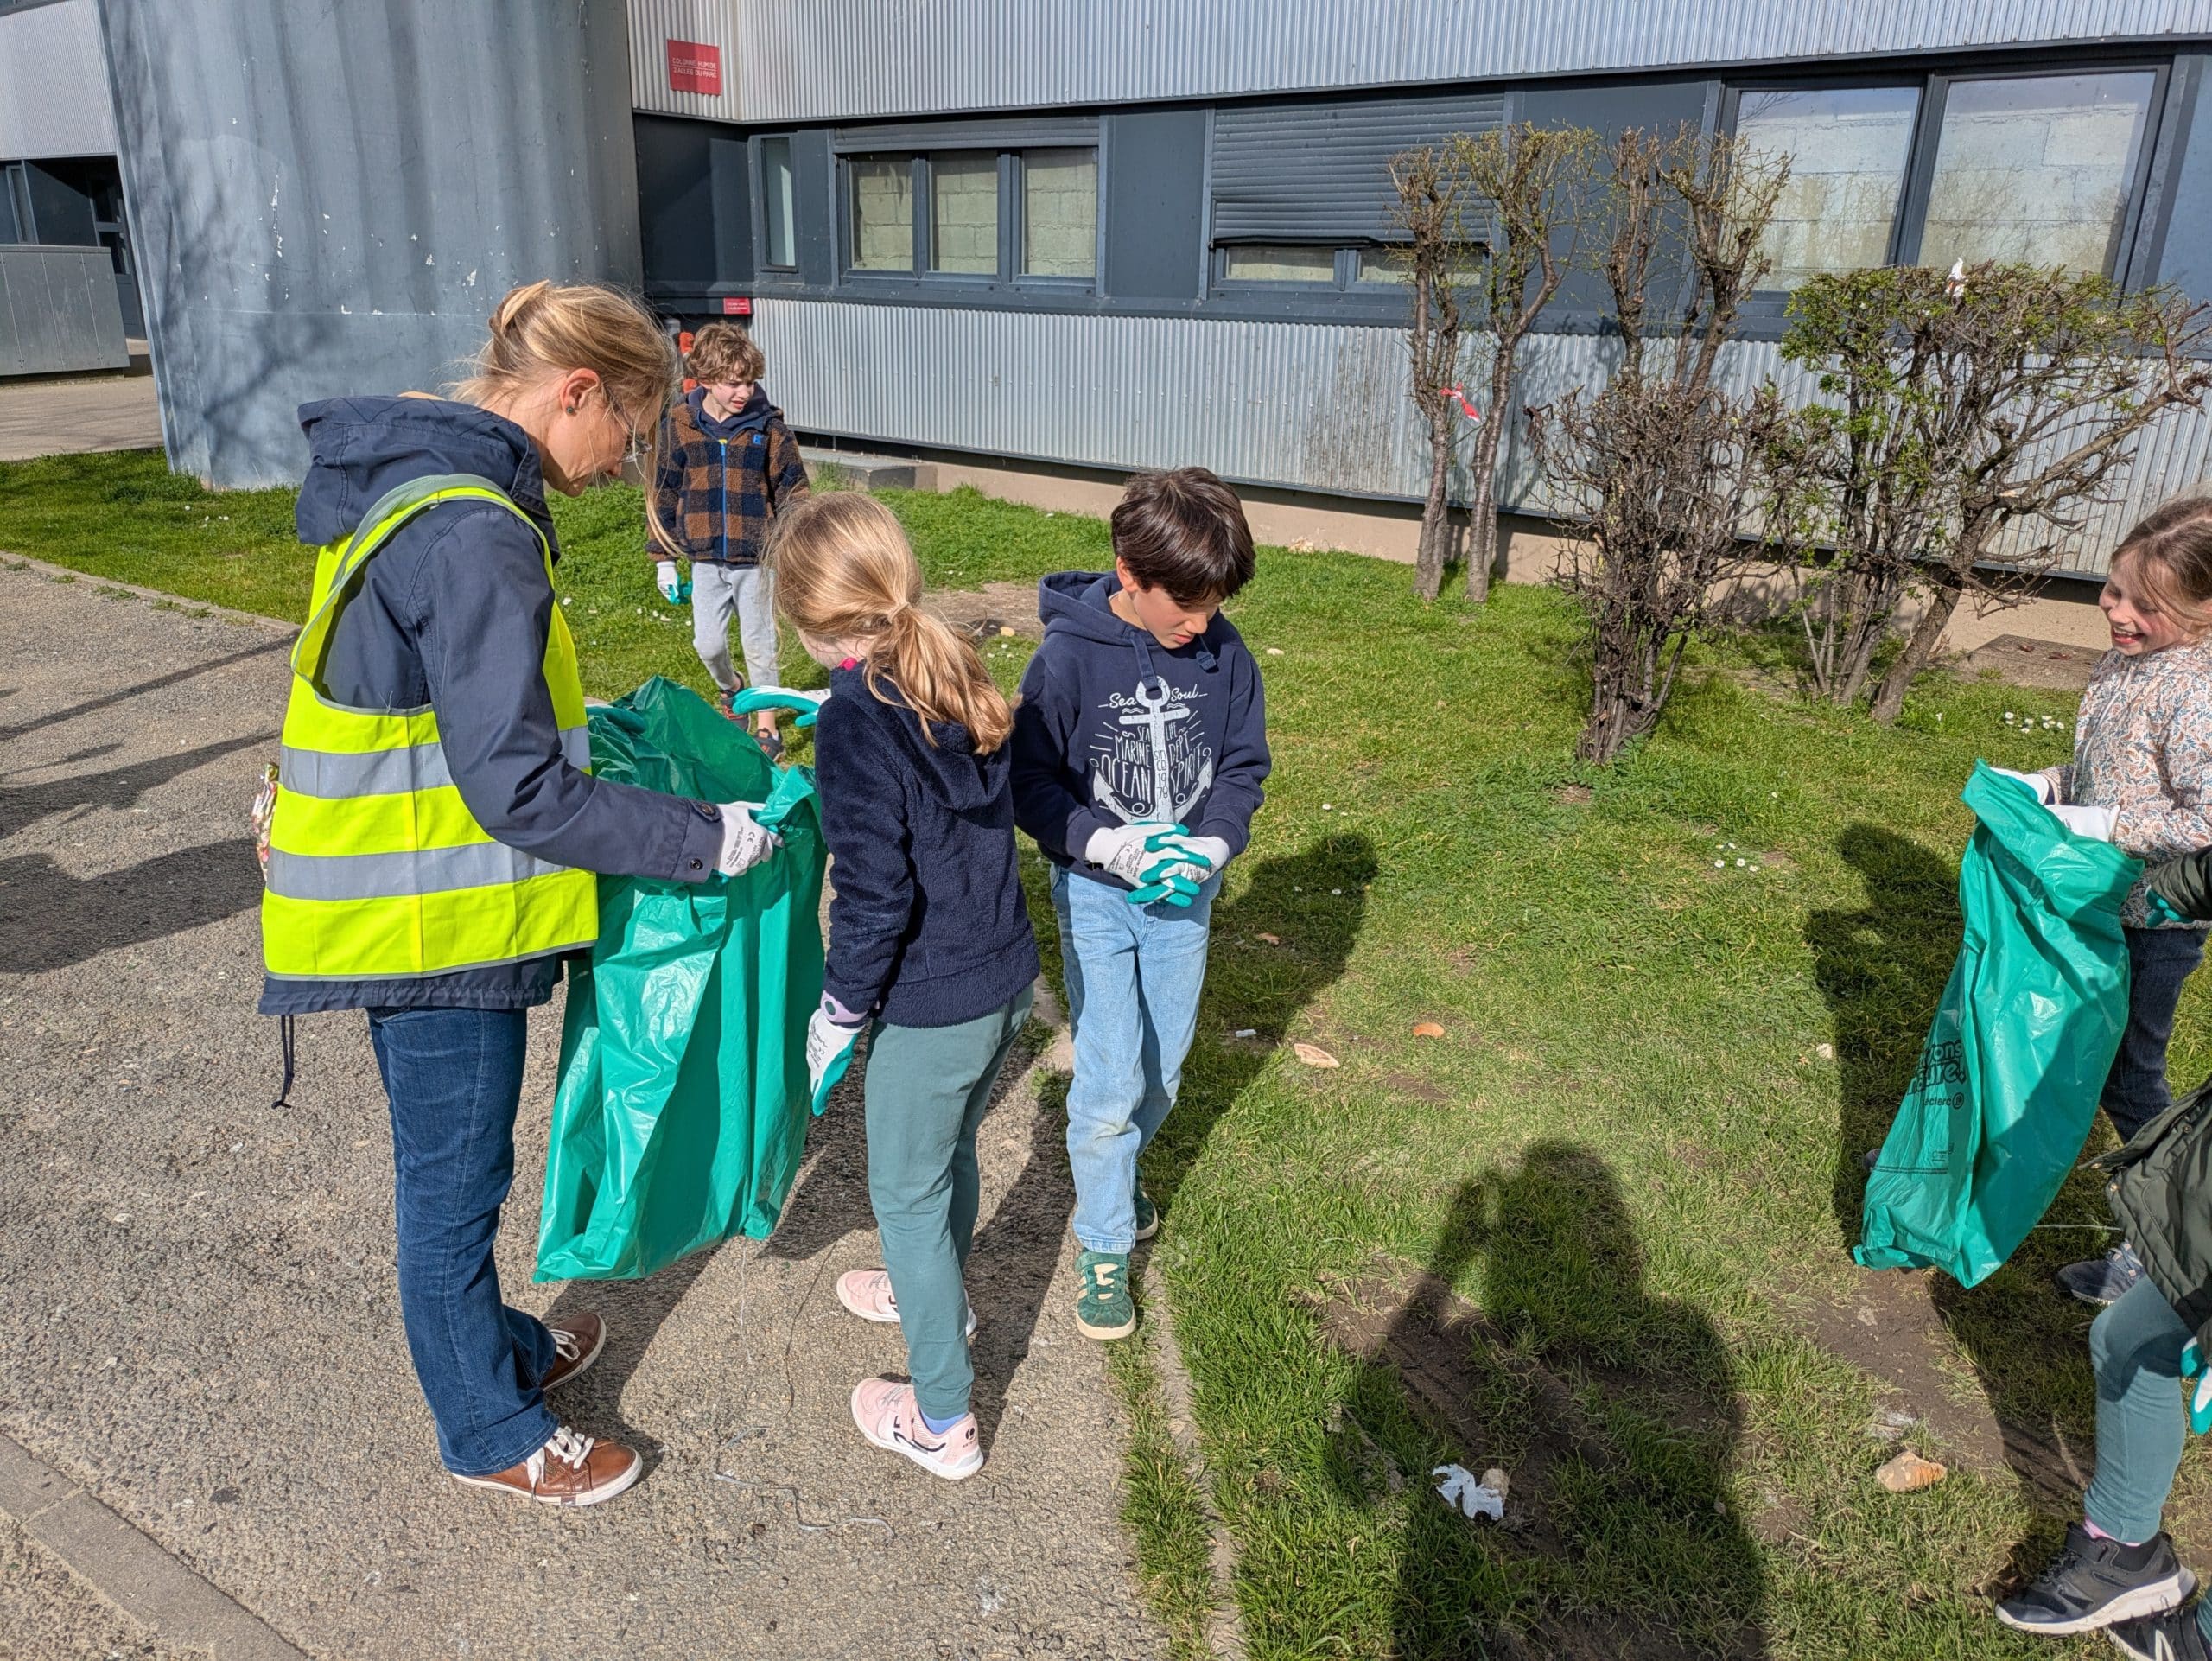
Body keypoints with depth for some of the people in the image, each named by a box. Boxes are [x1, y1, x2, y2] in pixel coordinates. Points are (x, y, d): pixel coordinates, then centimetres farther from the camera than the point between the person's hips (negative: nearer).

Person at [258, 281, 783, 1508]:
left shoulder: (407, 476, 6)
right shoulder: (473, 535, -26)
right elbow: (518, 790, -26)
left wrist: (573, 714, 22)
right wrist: (705, 840, -19)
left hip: (402, 896, 10)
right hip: (430, 918, -10)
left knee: (453, 1165, 25)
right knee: (456, 1177, 9)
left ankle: (498, 1347, 46)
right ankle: (493, 1433, 31)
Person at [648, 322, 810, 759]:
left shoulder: (768, 428, -7)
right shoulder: (679, 426, -3)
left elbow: (793, 493, -2)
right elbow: (664, 497, 4)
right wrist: (663, 560, 4)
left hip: (757, 560, -2)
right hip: (705, 561, 2)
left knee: (760, 646, 6)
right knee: (708, 645, 7)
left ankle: (766, 723, 21)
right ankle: (729, 689, 39)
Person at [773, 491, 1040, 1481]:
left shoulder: (857, 722, -23)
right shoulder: (953, 678, 0)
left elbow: (875, 896, -23)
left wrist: (839, 1010, -9)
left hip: (930, 1007, -8)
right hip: (1009, 974, 8)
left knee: (907, 1192, 11)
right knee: (950, 1154, 29)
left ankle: (944, 1422, 25)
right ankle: (937, 1295, 55)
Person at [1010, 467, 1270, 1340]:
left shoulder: (1222, 651, -8)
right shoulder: (1069, 655, -18)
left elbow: (1243, 764, 3)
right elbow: (1029, 780, -11)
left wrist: (1212, 845, -14)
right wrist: (1110, 843, -24)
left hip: (1184, 890, 4)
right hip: (1095, 893, -3)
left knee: (1162, 1071, 15)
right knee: (1111, 1080, -4)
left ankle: (1118, 1167, 46)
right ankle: (1103, 1240, 19)